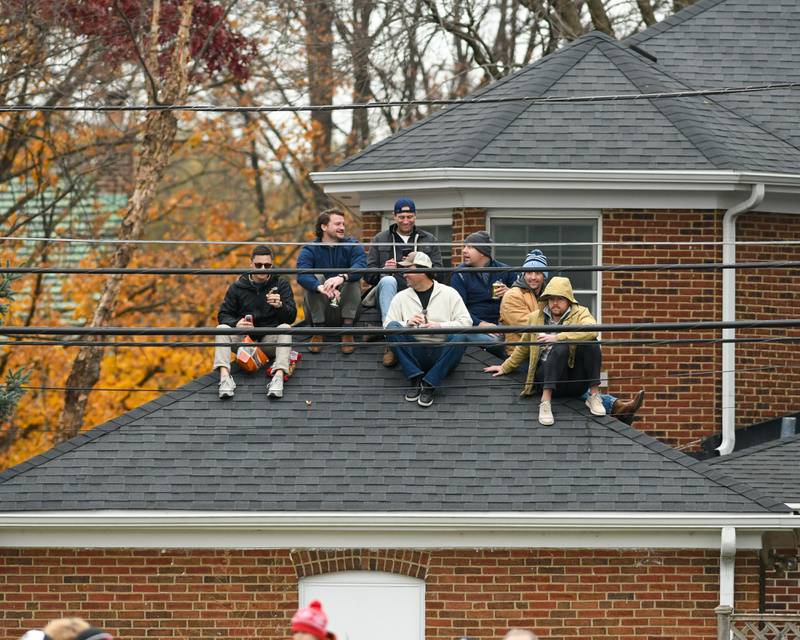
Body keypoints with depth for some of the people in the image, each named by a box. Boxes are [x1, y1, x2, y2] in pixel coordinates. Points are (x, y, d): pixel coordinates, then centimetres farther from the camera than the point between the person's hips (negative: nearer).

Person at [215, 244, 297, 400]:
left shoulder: (281, 284, 4)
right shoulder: (238, 287, 6)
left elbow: (291, 317, -3)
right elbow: (223, 315, 4)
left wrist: (280, 306, -26)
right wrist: (236, 323, -19)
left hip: (270, 341, -1)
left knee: (285, 328, -30)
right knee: (222, 328, -24)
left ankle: (279, 376, -44)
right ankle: (225, 376, -39)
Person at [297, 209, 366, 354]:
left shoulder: (352, 246, -2)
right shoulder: (309, 250, -5)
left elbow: (360, 266, -24)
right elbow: (302, 275, -26)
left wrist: (342, 277, -46)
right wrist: (321, 288, -46)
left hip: (346, 301, 0)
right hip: (318, 303, 0)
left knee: (353, 277, -25)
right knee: (316, 277, -26)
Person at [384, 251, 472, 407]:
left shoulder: (449, 294, 8)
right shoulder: (401, 297, 14)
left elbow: (466, 322, -1)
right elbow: (387, 326, 5)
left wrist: (440, 326, -15)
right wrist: (407, 323, -13)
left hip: (441, 355, -2)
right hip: (414, 355, 2)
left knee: (459, 336, -31)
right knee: (393, 327, -22)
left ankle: (430, 384, -28)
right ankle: (416, 379, -24)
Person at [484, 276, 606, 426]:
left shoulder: (580, 313, 5)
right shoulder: (535, 317, 14)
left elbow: (590, 331, -19)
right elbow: (523, 348, 28)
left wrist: (557, 338, -26)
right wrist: (505, 368, 32)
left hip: (577, 381, 0)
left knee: (590, 343, -28)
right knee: (561, 347, -33)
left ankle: (594, 395, -22)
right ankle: (545, 402, -42)